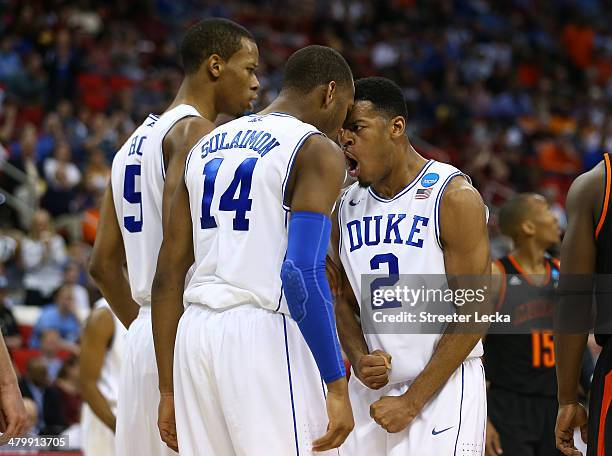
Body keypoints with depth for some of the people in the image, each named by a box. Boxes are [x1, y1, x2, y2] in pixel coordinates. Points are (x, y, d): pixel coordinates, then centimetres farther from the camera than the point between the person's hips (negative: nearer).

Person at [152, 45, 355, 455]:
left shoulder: (207, 147, 18)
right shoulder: (317, 151, -3)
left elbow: (169, 273, 16)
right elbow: (303, 273, -15)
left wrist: (169, 389, 18)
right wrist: (337, 386, -14)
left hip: (197, 333, 7)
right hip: (264, 334, -7)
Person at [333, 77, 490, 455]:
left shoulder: (455, 198, -10)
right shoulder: (348, 207, 9)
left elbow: (475, 313, -12)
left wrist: (412, 401, -14)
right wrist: (359, 360, -6)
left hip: (443, 388, -6)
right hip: (371, 391, 6)